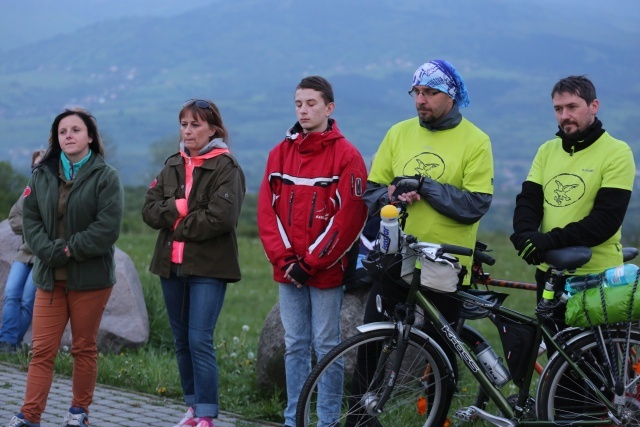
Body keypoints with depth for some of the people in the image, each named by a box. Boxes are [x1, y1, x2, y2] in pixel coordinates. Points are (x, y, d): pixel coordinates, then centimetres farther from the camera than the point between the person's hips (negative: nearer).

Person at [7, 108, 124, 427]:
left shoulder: (106, 177, -5)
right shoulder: (42, 175, 8)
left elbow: (108, 227, -14)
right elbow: (30, 219, 3)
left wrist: (71, 250, -16)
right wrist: (51, 252, -13)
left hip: (90, 278, -3)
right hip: (50, 277, 3)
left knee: (84, 347, 8)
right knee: (42, 349, 0)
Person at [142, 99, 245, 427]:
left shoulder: (226, 168, -6)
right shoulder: (173, 166, 14)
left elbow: (221, 217, -19)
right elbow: (149, 210, 5)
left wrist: (178, 224, -10)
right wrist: (180, 208, -13)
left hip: (208, 266, -7)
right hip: (172, 264, 7)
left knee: (200, 340, -13)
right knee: (182, 340, 12)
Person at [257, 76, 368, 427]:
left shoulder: (346, 155, -6)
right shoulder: (280, 153, 9)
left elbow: (349, 217, -11)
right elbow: (267, 210, 6)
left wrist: (311, 262, -13)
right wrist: (285, 258, -6)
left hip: (326, 270, -4)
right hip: (288, 271, 5)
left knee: (326, 346, 0)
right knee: (295, 346, 10)